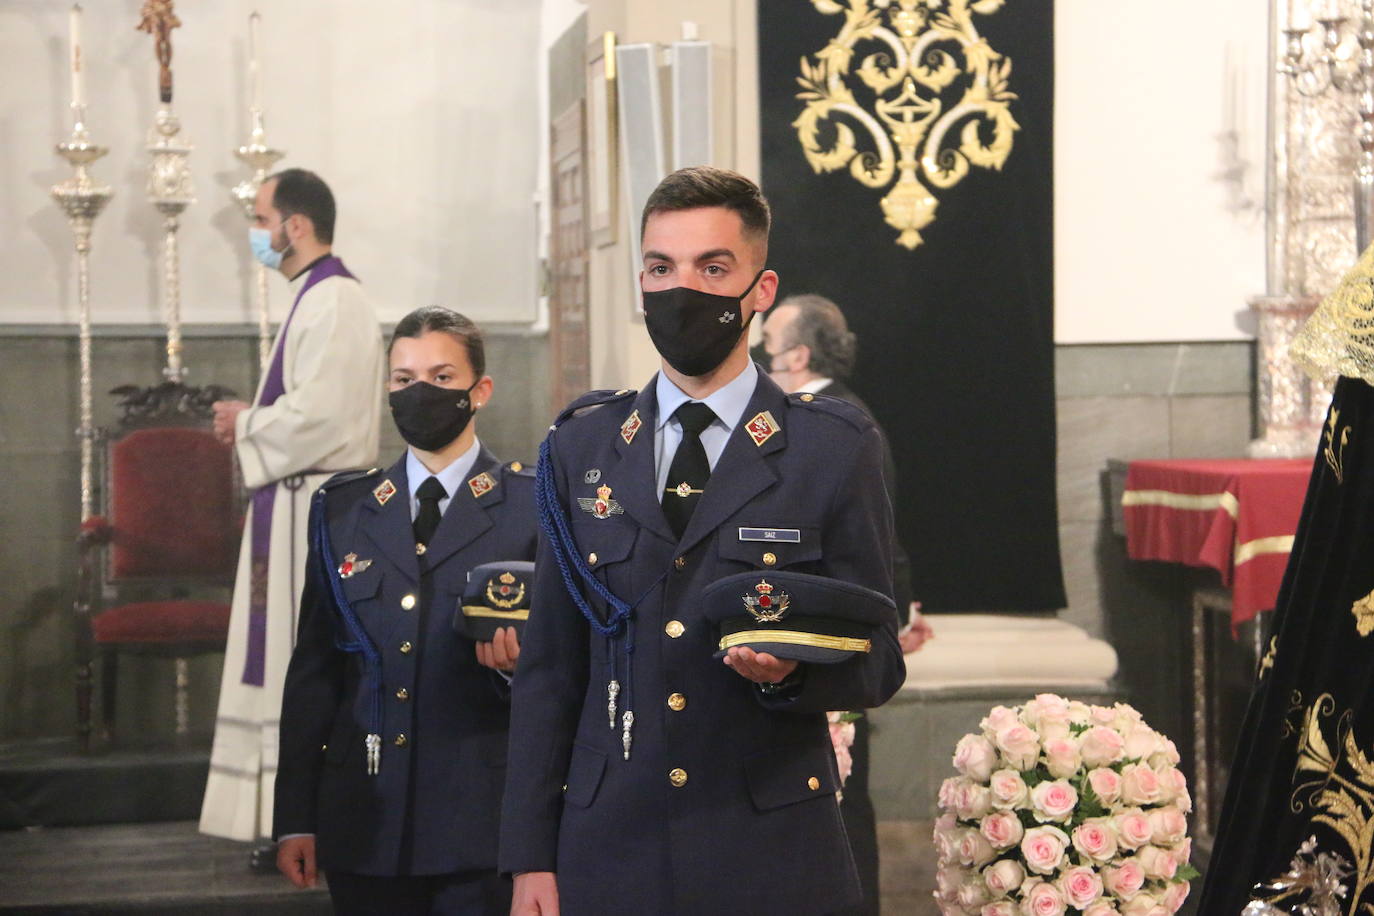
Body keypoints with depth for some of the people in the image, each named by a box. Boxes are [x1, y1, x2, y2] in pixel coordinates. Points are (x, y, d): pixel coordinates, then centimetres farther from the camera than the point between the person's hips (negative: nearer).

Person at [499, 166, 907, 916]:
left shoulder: (835, 448, 1)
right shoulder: (580, 447, 9)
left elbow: (877, 662, 2)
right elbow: (548, 665, 8)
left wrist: (793, 671, -20)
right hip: (606, 854, 2)